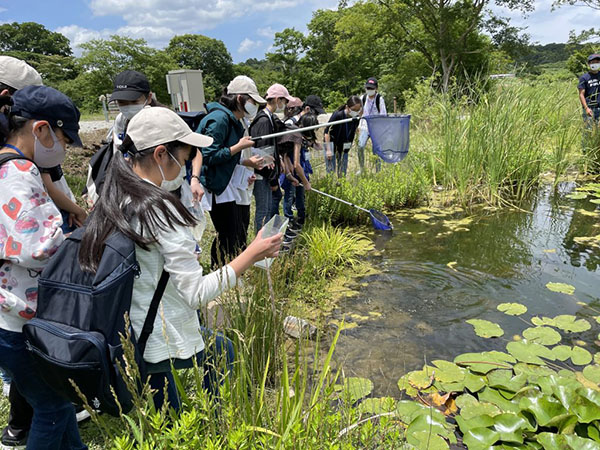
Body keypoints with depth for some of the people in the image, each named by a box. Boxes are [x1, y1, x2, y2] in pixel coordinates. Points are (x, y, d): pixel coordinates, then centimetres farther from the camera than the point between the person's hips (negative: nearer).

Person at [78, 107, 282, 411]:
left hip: (118, 342, 7)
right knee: (222, 350, 22)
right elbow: (197, 294, -25)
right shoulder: (161, 209, -25)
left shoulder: (108, 203, -2)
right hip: (161, 344, -7)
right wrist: (252, 254, -20)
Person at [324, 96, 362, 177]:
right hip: (332, 145, -5)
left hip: (344, 147, 5)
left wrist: (349, 145, 10)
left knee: (343, 172, 11)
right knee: (331, 169, -3)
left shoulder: (356, 118, -11)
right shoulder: (338, 115, -27)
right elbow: (327, 132, -22)